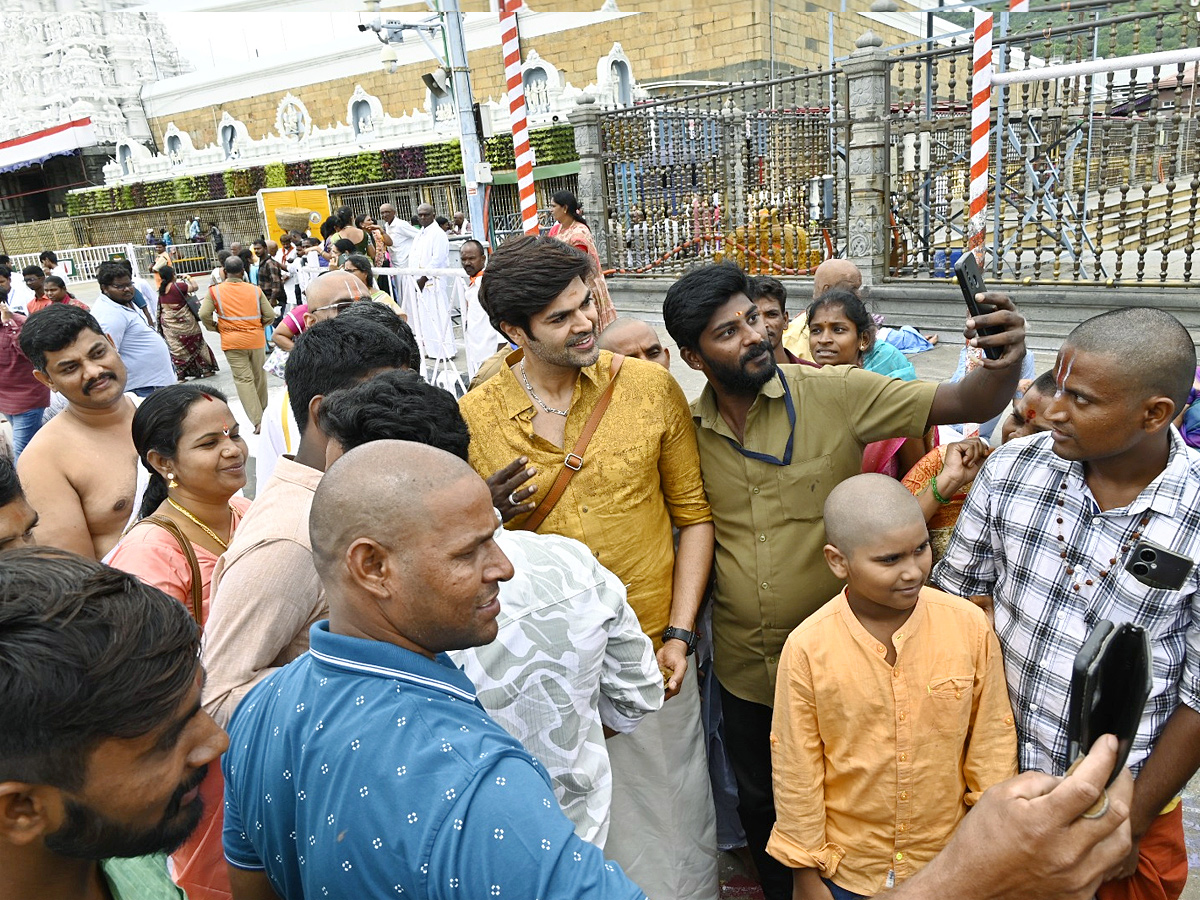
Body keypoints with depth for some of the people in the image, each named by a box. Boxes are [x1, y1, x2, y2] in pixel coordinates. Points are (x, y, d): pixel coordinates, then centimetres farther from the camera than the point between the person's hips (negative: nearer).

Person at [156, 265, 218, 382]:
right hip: (183, 322, -5)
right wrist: (188, 278, 7)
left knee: (176, 348, 11)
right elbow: (194, 287, -10)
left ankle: (181, 374, 12)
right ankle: (206, 369, 17)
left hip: (168, 323, 5)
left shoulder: (162, 290, 0)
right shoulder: (178, 286, -17)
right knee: (195, 344, 9)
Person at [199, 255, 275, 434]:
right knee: (259, 377, 17)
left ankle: (257, 420, -9)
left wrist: (215, 328, 7)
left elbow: (204, 314, -11)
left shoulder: (215, 291, -3)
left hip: (232, 341, -1)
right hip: (256, 339, 2)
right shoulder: (255, 290, 0)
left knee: (243, 379, 0)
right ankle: (262, 411, 34)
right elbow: (270, 315, -2)